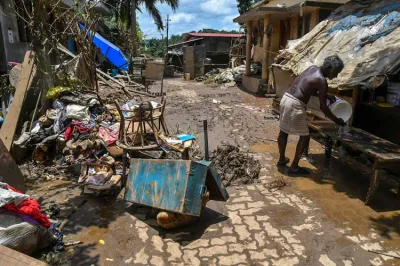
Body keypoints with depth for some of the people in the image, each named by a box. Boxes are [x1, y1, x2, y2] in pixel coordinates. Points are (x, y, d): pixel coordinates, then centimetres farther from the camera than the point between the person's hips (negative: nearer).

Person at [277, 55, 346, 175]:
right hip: (295, 104, -9)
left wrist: (327, 96, 22)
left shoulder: (312, 68, 12)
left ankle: (282, 159, 35)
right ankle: (294, 167, 9)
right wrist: (336, 120, 1)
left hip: (286, 98, 9)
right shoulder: (322, 81, -11)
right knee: (305, 136, 5)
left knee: (283, 131, 19)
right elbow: (323, 107, -10)